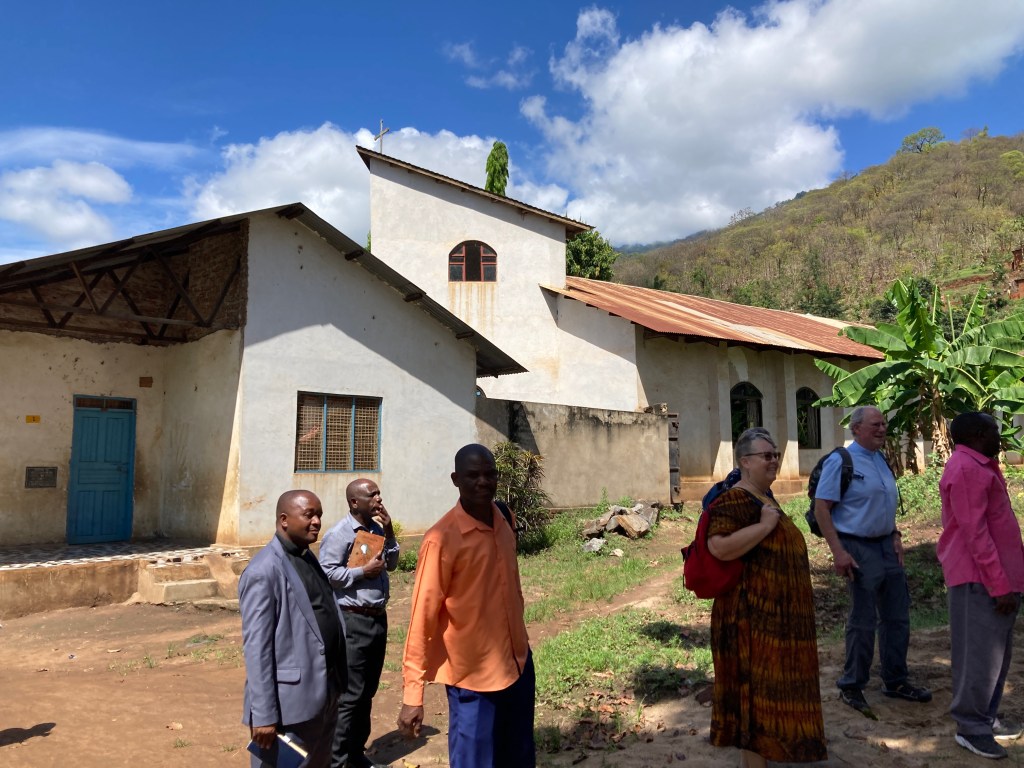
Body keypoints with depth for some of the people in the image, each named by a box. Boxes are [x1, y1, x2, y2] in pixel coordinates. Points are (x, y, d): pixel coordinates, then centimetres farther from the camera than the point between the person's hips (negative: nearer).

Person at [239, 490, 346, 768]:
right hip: (290, 702, -8)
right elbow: (256, 648, -18)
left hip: (325, 696, 8)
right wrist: (264, 715, -19)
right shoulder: (263, 572, -17)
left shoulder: (309, 559, 10)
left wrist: (336, 681, 14)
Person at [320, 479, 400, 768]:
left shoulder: (377, 529, 9)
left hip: (378, 617, 8)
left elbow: (392, 564, 16)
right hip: (352, 621, -8)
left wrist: (388, 533, 3)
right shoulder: (339, 534, -14)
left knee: (368, 691, 17)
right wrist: (364, 571, -17)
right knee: (350, 695, -3)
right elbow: (327, 573, -20)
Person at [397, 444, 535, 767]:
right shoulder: (442, 538, -20)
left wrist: (519, 644, 16)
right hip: (474, 677, -7)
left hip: (518, 664, 7)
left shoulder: (502, 521, 1)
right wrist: (412, 694, -18)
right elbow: (423, 616, -18)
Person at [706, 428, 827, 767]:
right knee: (756, 689, -3)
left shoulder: (765, 499, 13)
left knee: (772, 687, 18)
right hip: (753, 616, -10)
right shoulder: (733, 501, -19)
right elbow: (719, 548, -33)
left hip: (776, 615, 10)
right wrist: (765, 525, -26)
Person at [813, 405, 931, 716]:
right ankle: (851, 687, 17)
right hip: (859, 548, -8)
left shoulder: (881, 459, 11)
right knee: (863, 622, 1)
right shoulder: (840, 461, -13)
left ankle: (895, 681, 30)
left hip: (887, 546, 8)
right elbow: (821, 508, -17)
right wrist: (838, 552, -21)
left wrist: (895, 536, 8)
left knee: (897, 616, 14)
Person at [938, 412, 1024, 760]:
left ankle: (986, 717, 26)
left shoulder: (978, 467, 16)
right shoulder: (966, 470, -18)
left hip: (993, 574, 10)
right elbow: (974, 533, -22)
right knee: (980, 653, -3)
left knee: (996, 650, 16)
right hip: (980, 577, -10)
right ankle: (971, 727, 6)